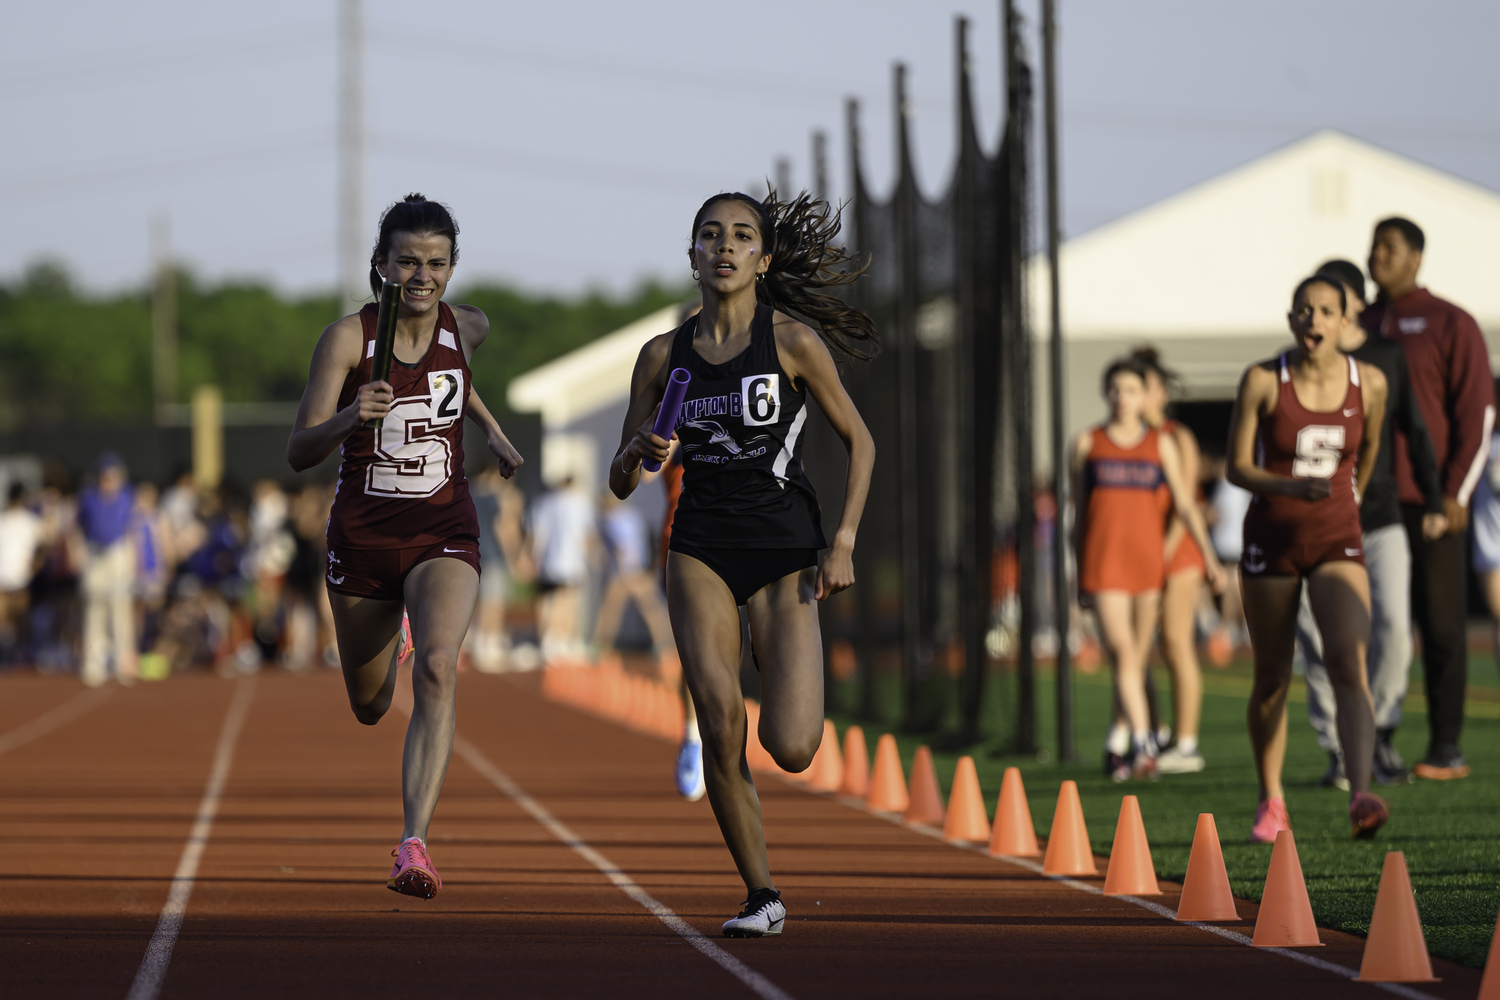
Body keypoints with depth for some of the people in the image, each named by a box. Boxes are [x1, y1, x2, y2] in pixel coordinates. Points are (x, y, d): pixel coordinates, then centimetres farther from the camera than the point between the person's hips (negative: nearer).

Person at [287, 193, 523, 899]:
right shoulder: (347, 338, -13)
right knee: (370, 709, 15)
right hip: (361, 534, 0)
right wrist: (350, 417, -36)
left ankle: (413, 847, -32)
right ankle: (385, 644, 55)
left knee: (437, 669, -27)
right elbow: (299, 453, -19)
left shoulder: (468, 329, -2)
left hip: (443, 530, 0)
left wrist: (490, 431, 19)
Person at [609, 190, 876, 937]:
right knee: (720, 724, -17)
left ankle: (794, 704, 29)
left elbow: (859, 441, 4)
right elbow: (621, 483, 9)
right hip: (701, 547, 2)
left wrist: (843, 544, -5)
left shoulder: (792, 341, -4)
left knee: (792, 751, -11)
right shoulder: (664, 355, 4)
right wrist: (638, 452, -15)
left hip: (784, 549, -2)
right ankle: (760, 895, -1)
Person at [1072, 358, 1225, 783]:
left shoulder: (1162, 445, 10)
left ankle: (1118, 743, 25)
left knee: (1139, 657, 7)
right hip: (1103, 561, -2)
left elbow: (1185, 504, 6)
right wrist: (1078, 574, 15)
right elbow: (1079, 512, 14)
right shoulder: (1087, 444, 9)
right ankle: (1142, 745, -25)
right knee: (1122, 652, -16)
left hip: (1149, 559, 2)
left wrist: (1209, 558, -2)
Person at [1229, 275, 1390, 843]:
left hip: (1337, 541, 0)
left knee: (1348, 662, -21)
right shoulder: (1263, 381, -9)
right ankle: (1271, 804, 29)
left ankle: (1361, 797, -33)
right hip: (1271, 539, 0)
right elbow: (1237, 467, -8)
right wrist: (1290, 487, -25)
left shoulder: (1369, 383, -4)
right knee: (1272, 679, 10)